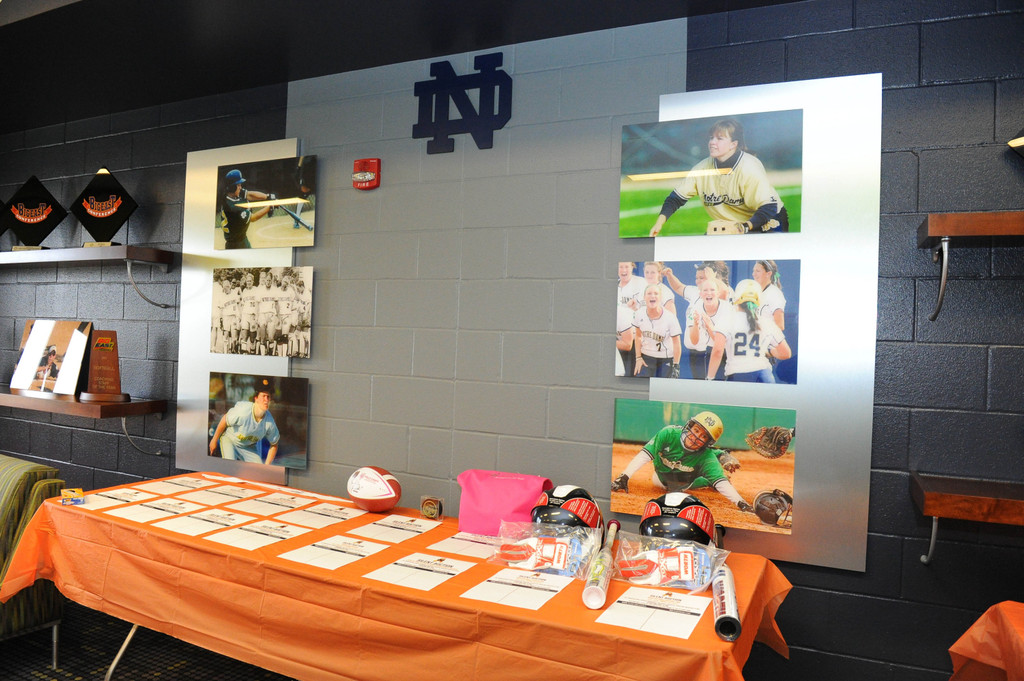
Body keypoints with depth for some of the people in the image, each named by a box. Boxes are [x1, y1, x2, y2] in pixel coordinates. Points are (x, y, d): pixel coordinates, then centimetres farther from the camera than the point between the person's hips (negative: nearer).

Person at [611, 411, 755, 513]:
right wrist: (624, 477, -46)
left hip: (689, 484, -1)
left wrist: (741, 503, -56)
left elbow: (720, 482, -40)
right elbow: (645, 454, -37)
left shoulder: (706, 457, -34)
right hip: (664, 481, 1)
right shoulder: (669, 433, -34)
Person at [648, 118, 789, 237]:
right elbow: (677, 197, -4)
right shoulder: (703, 168, -9)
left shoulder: (749, 168, -25)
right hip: (729, 226, 5)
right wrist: (660, 221, -21)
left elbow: (769, 207, -28)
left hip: (765, 223, -5)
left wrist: (746, 226, -45)